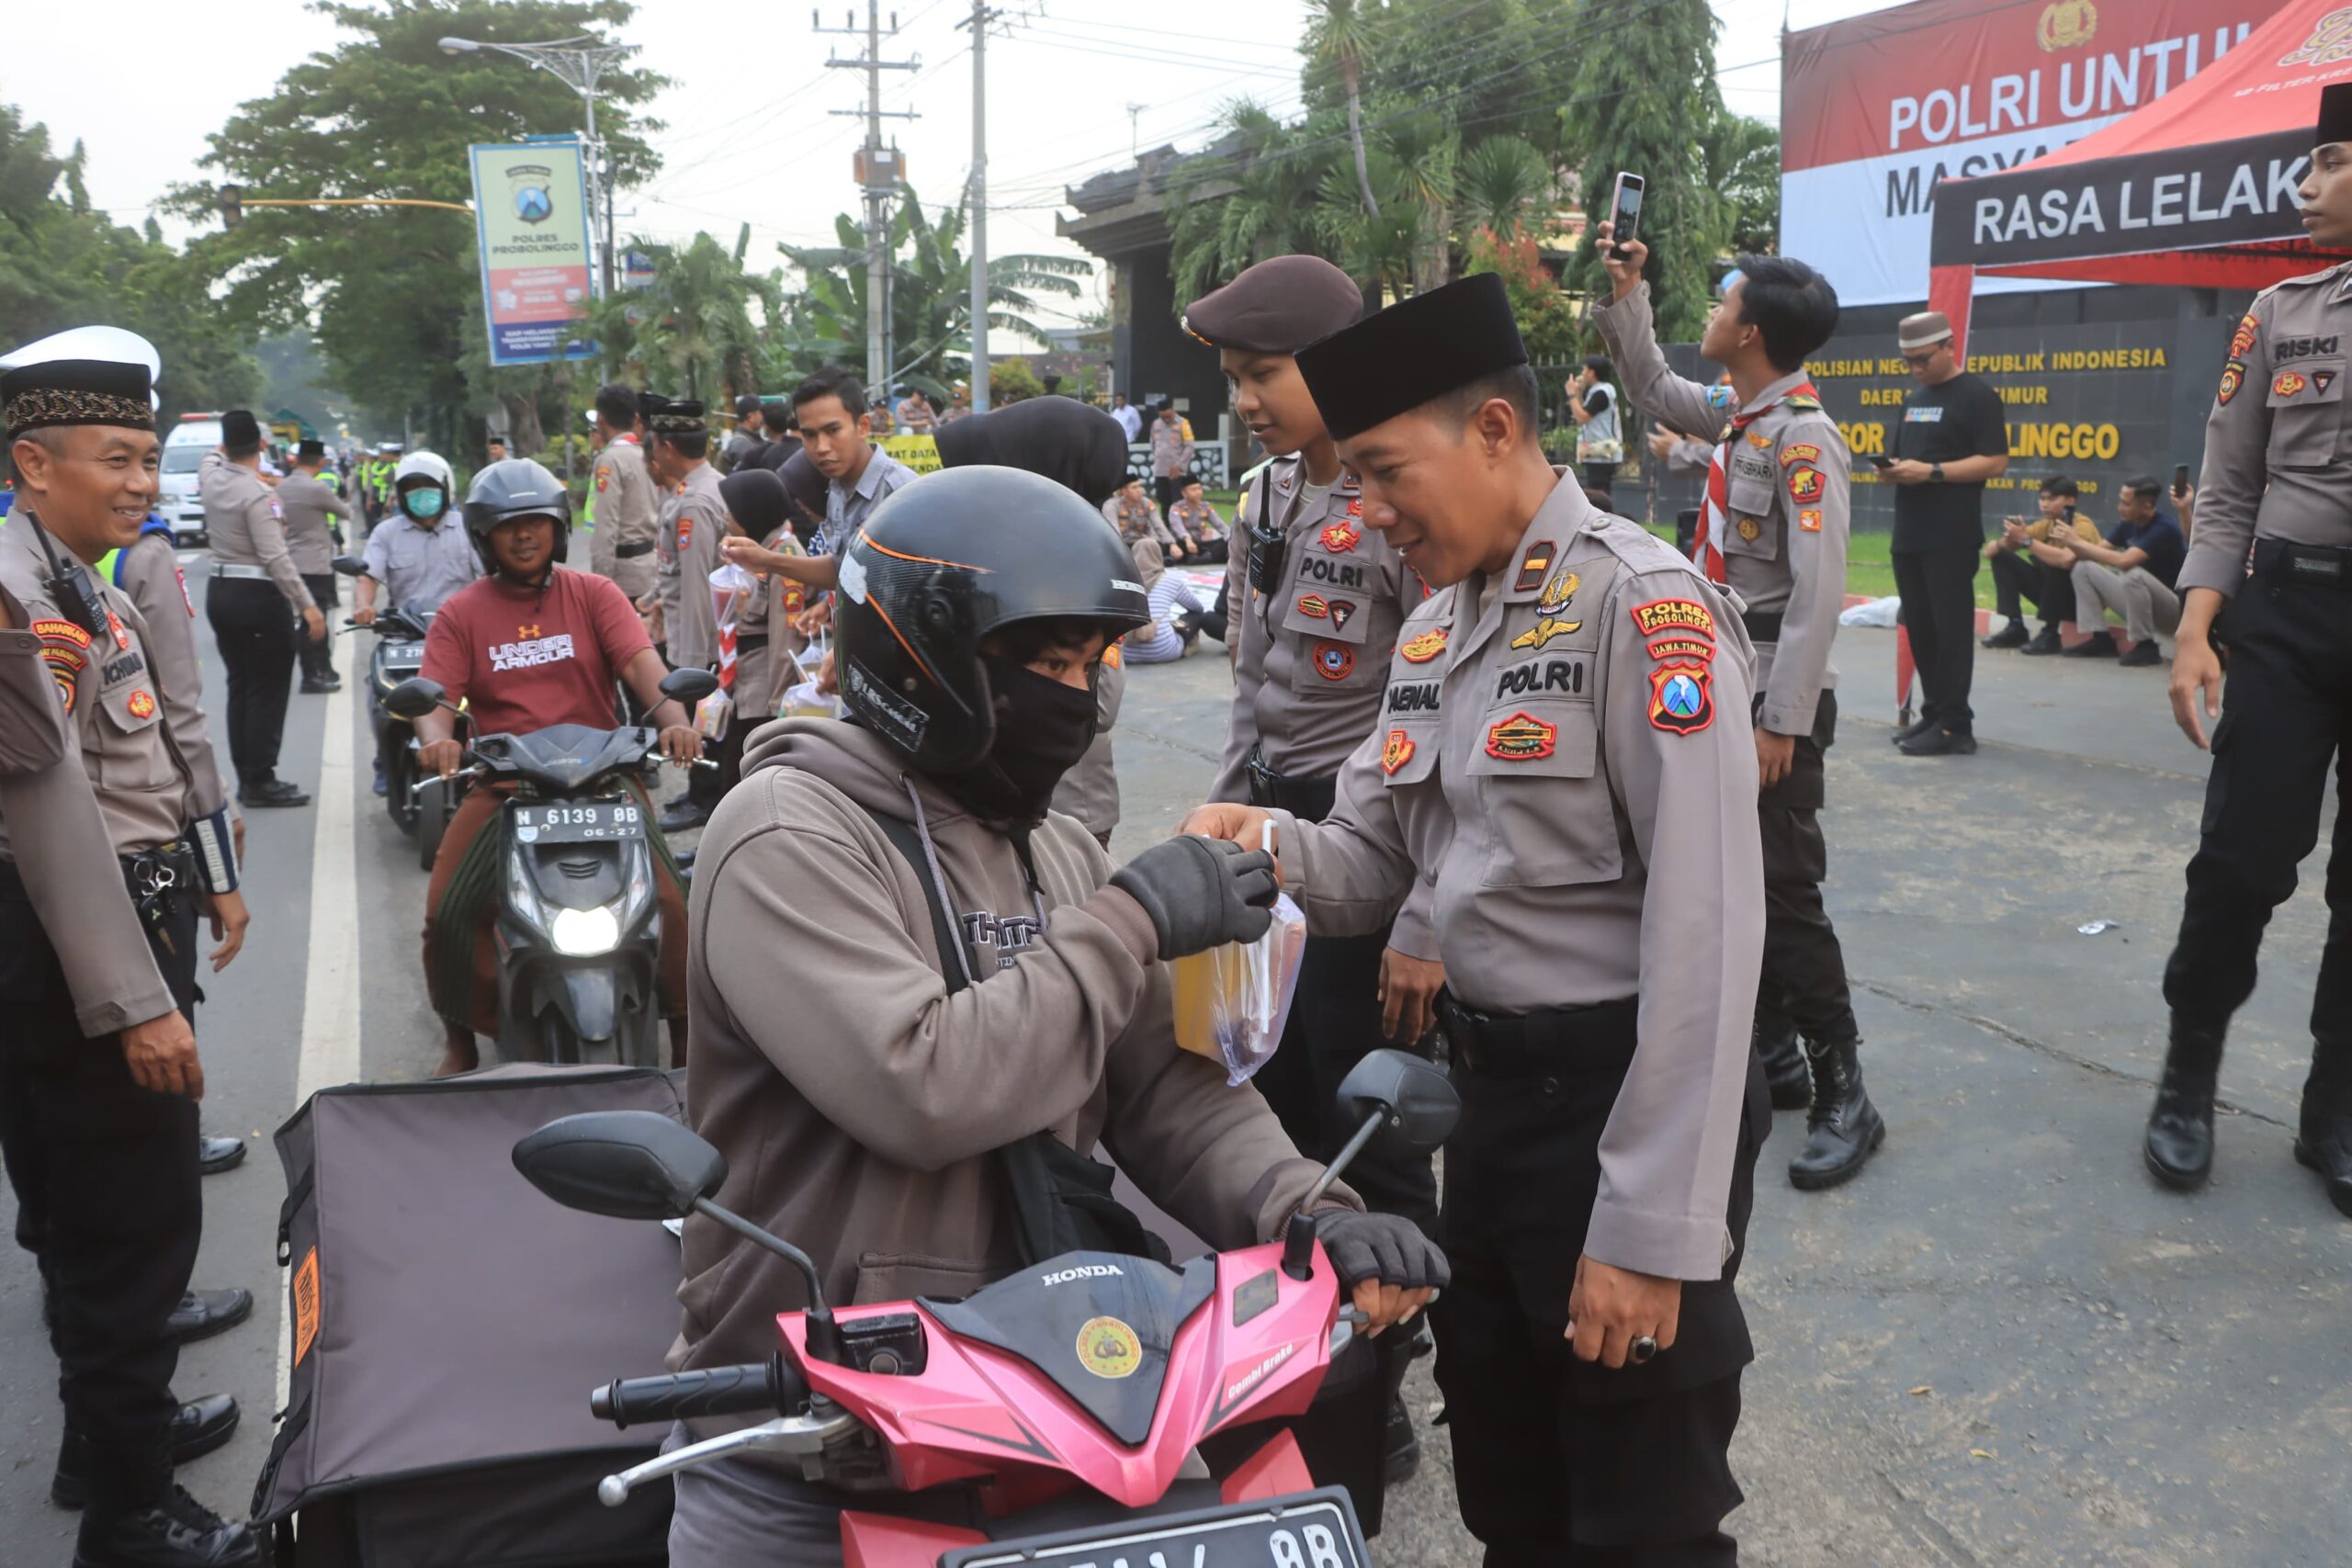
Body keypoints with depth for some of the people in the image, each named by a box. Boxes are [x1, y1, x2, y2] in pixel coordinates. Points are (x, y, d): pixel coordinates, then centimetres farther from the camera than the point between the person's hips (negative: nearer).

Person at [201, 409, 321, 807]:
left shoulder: (210, 478, 4)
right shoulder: (258, 495, -18)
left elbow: (213, 457, 30)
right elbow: (275, 558, -22)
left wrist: (226, 445, 48)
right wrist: (307, 605, -21)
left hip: (220, 593, 9)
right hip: (260, 598, -9)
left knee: (239, 685, 15)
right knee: (268, 690, -2)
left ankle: (246, 777, 20)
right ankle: (260, 781, -1)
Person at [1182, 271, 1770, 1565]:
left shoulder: (1643, 608, -17)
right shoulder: (1436, 624, 10)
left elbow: (1704, 929, -22)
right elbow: (1373, 860, 11)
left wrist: (1653, 1231, -22)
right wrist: (1273, 848, -13)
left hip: (1628, 1101, -8)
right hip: (1492, 1083, 8)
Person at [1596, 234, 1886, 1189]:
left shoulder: (1804, 437, -17)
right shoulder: (1740, 416, 9)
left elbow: (1818, 593, -21)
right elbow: (1654, 387, 29)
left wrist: (1782, 722, -22)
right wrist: (1624, 294, 20)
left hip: (1778, 701, -9)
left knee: (1785, 897, -7)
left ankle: (1843, 1098, 3)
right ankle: (1772, 1054, 26)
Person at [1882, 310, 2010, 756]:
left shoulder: (1976, 395, -6)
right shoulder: (1915, 397, 18)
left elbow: (1995, 462, -13)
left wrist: (1931, 472, -20)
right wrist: (1893, 470, 4)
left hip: (1951, 538, -8)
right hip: (1909, 534, 8)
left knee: (1951, 629, -6)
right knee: (1920, 628, 10)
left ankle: (1955, 725, -3)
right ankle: (1934, 714, 18)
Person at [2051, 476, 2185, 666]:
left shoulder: (2164, 529, -22)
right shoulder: (2128, 523, 2)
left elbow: (2124, 561, -34)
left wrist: (2077, 542, -28)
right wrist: (2070, 546, -18)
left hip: (2173, 609, -8)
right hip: (2139, 605, 8)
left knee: (2134, 574, -37)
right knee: (2083, 568, 0)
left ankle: (2146, 646, -21)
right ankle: (2101, 639, -4)